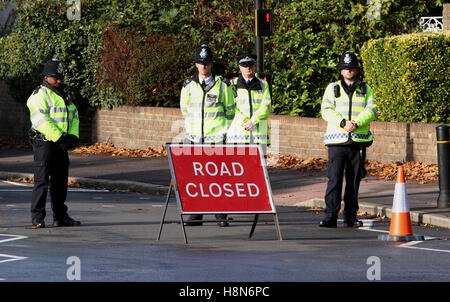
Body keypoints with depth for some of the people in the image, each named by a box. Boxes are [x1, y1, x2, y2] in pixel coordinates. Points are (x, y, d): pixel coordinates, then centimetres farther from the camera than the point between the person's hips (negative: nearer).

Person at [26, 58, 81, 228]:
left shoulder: (62, 95, 19)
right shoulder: (40, 95, -8)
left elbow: (73, 115, 18)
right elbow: (41, 119, -19)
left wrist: (73, 136, 1)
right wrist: (58, 138, -22)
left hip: (60, 143, 8)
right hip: (44, 142, -8)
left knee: (60, 181, 11)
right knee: (42, 181, -10)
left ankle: (60, 217, 17)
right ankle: (37, 218, -8)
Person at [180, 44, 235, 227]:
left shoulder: (223, 85, 2)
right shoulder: (188, 86, 8)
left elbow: (230, 110, 10)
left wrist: (227, 133, 8)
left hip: (217, 137, -2)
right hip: (195, 137, 2)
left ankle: (221, 215, 2)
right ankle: (196, 215, 6)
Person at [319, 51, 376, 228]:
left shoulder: (365, 89, 12)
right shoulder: (332, 89, 9)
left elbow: (370, 110, -1)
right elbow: (326, 110, -3)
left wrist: (356, 124, -18)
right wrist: (343, 123, -18)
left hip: (359, 140, 2)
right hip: (337, 140, -2)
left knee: (354, 180, 5)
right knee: (334, 178, -9)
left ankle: (350, 217, 11)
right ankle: (330, 216, -10)